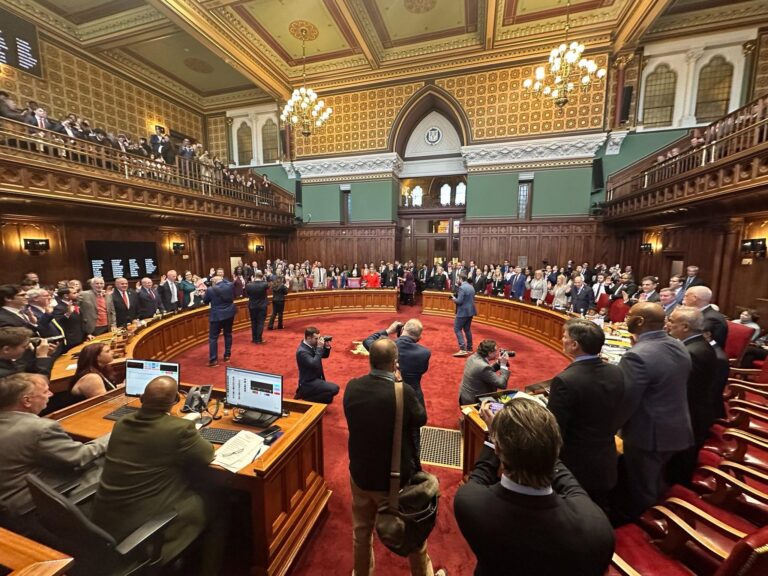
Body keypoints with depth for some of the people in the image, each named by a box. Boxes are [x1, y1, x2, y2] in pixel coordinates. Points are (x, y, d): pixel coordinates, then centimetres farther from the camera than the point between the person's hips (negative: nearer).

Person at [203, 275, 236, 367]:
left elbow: (205, 301, 2)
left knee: (213, 337, 4)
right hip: (229, 314, 5)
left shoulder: (210, 289, -14)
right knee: (228, 334, 16)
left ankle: (213, 360, 4)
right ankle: (227, 356, 23)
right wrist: (222, 279, 21)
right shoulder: (230, 286, -4)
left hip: (217, 316, -5)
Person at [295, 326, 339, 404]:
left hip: (315, 379, 9)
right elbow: (315, 364, -33)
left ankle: (305, 393, 18)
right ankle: (306, 398, -8)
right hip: (309, 383, -9)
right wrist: (319, 347, -29)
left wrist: (327, 347, -9)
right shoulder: (302, 351, -25)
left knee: (328, 399, 18)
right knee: (335, 388, -21)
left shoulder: (312, 345, 1)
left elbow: (325, 355, 12)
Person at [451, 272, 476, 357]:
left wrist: (454, 298, -3)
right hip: (470, 311, 9)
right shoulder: (471, 287, 11)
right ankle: (469, 348, 24)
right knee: (467, 329, 17)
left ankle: (463, 349, -10)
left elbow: (459, 301, -23)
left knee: (457, 329, -3)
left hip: (463, 312, -9)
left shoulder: (462, 288, -18)